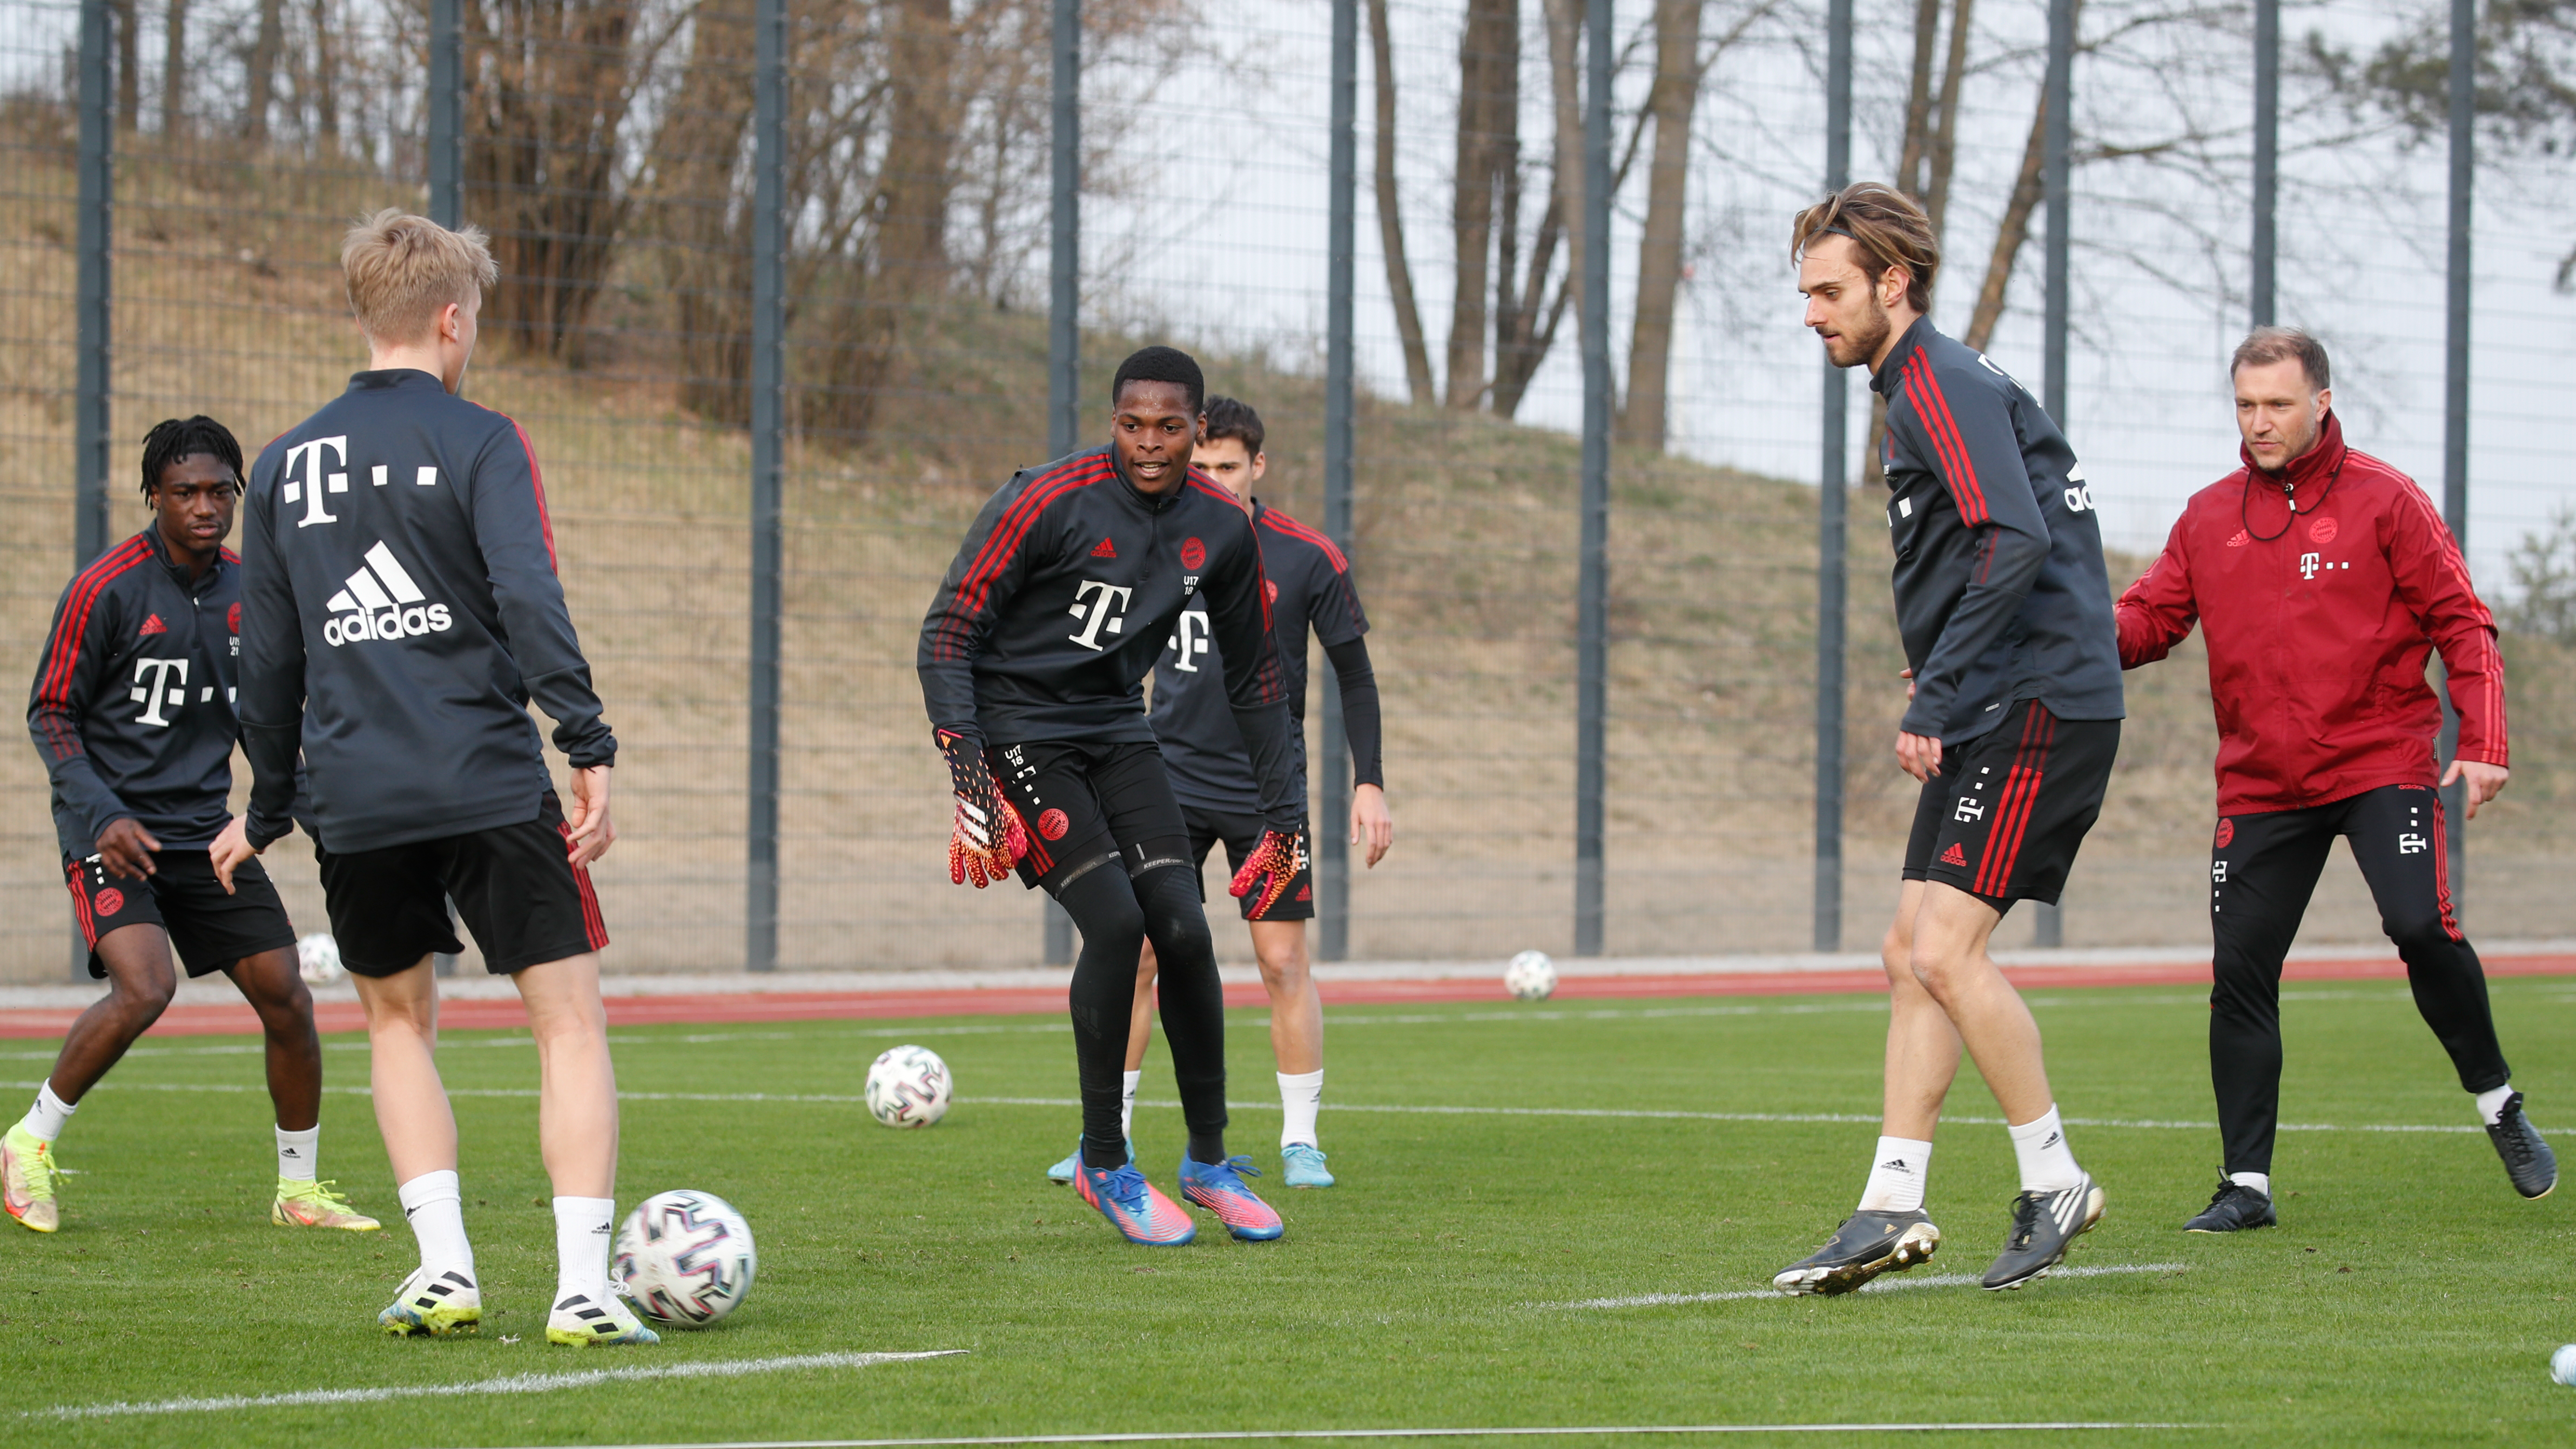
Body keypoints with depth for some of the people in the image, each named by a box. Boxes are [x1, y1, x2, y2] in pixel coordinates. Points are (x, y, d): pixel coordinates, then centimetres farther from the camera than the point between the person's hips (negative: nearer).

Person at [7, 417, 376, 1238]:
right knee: (144, 989, -25)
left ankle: (299, 1188, 16)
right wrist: (102, 816, -18)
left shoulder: (248, 590, 7)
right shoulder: (107, 589, -11)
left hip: (205, 832, 6)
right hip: (115, 831, -6)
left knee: (286, 998, -1)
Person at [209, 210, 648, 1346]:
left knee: (399, 1020, 21)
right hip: (490, 783, -4)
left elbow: (267, 656, 17)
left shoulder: (285, 466, 11)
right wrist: (587, 744, -18)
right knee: (569, 1018, 1)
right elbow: (528, 599, -16)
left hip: (357, 799, 4)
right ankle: (583, 1287, -11)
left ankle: (444, 1267, 8)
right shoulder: (478, 442, -3)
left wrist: (267, 807, 25)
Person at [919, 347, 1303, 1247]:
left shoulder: (1219, 529, -1)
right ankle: (1105, 1165, -5)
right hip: (1019, 730, -5)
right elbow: (950, 631, -16)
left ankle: (1210, 1161, 7)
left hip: (1117, 730, 5)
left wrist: (1283, 812, 10)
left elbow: (1253, 676, 12)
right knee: (1115, 920, -20)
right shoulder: (1051, 501, -18)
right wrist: (968, 773, -25)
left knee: (1182, 928, -10)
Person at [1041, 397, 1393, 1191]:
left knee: (1283, 962, -4)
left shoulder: (1308, 558, -5)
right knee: (1135, 953, -5)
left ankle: (1301, 1142, 7)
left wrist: (1369, 783, -4)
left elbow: (1355, 675, 2)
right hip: (1169, 780, 2)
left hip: (1267, 790, -2)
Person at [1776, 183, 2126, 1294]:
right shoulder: (1917, 388, 20)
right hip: (1997, 713, 11)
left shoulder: (1942, 384, -12)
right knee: (1914, 956, 7)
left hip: (2038, 704, -11)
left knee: (1945, 950, -14)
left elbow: (2015, 543, -24)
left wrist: (1935, 698, -23)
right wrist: (1941, 668, 16)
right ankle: (1893, 1207, 6)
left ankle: (2054, 1181, -4)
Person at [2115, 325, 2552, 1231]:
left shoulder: (2382, 502, -1)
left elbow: (2460, 622, -1)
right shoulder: (2208, 518, 10)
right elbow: (2150, 618, 7)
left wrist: (2483, 743, -12)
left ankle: (2497, 1102, 4)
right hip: (2260, 782, 4)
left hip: (2380, 761, -4)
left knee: (2422, 927, -20)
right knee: (2239, 971, -3)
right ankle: (2247, 1184, 5)